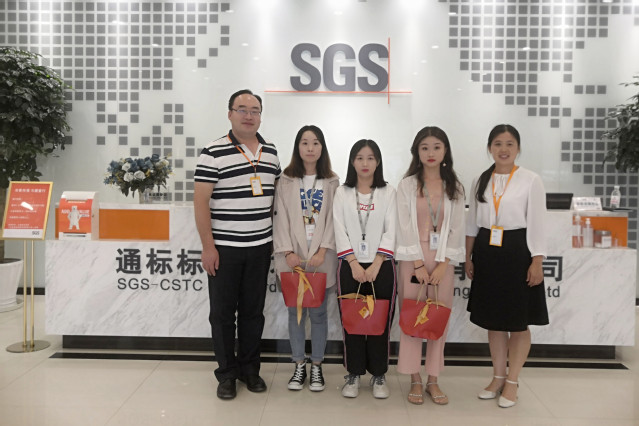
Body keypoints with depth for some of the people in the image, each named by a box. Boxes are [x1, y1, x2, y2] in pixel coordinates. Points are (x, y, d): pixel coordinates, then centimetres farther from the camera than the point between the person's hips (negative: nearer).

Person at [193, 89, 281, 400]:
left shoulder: (271, 152, 9)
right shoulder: (213, 153, -7)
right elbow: (201, 201, -10)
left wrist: (276, 239, 12)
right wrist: (208, 246, -13)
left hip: (260, 247, 4)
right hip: (224, 248, -4)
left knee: (253, 311, 13)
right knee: (223, 312, 7)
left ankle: (250, 368, 29)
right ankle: (226, 373, 23)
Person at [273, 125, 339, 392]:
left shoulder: (332, 182, 5)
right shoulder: (286, 181, 5)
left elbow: (332, 219, -1)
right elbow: (281, 218, 0)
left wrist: (322, 251, -12)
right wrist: (288, 251, -10)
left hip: (321, 257, 0)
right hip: (293, 256, 0)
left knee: (318, 312, 6)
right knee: (295, 312, 7)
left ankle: (317, 367, 20)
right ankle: (299, 365, 21)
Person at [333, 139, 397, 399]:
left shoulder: (388, 193, 4)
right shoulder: (342, 193, 6)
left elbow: (390, 231, -3)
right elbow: (340, 232, -1)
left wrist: (376, 265, -13)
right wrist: (354, 264, -11)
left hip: (381, 265, 0)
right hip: (350, 266, 1)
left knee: (381, 321, 4)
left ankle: (378, 375, 19)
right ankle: (353, 374, 19)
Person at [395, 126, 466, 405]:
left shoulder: (454, 188, 7)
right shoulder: (407, 185, 1)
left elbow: (456, 229, 3)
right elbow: (405, 227, -4)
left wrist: (442, 264, -8)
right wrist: (419, 264, -11)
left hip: (443, 259, 2)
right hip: (413, 258, -2)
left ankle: (433, 380, 18)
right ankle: (415, 381, 14)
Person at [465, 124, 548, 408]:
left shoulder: (531, 180, -4)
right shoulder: (480, 181, 8)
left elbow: (537, 224, -6)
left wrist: (537, 262, -12)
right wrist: (468, 257, 9)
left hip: (517, 251, -4)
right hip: (487, 252, 4)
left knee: (519, 322, 5)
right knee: (493, 319, 12)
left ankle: (512, 382, 20)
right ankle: (498, 377, 26)